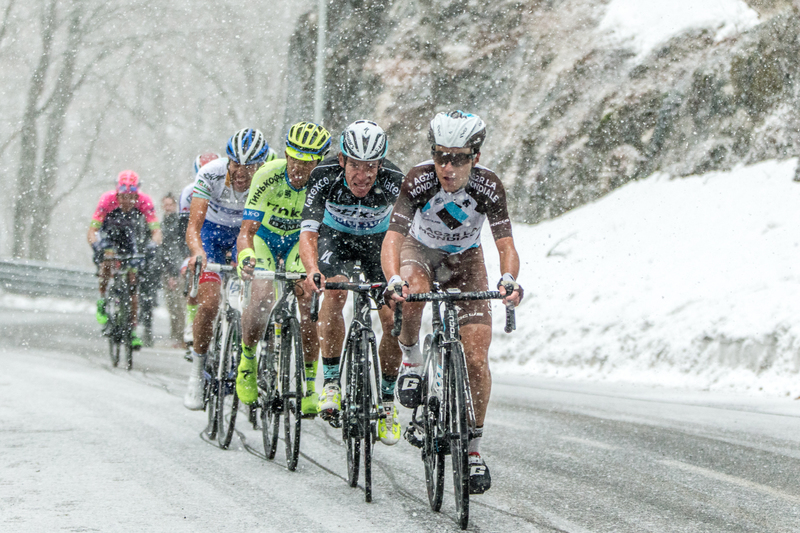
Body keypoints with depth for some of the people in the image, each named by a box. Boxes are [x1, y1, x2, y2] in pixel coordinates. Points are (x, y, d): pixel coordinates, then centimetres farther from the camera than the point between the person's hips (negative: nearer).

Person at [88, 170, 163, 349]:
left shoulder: (144, 202, -27)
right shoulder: (108, 199, -31)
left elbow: (156, 230, -29)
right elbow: (92, 230, -32)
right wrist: (96, 247, -51)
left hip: (130, 238, 2)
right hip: (108, 235, -2)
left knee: (132, 282, -8)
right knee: (107, 259, -35)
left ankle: (133, 331, 0)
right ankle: (102, 301, -13)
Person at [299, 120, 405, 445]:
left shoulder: (393, 182, -33)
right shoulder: (325, 177, -32)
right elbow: (307, 232, -37)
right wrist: (313, 271, -56)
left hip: (378, 240, 1)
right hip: (336, 236, -1)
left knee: (393, 317, -13)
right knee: (335, 293, -30)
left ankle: (386, 400, 3)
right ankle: (331, 382, -20)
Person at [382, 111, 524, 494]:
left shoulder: (488, 187, -28)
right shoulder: (419, 180, -31)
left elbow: (506, 245, -31)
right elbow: (393, 237, -37)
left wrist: (509, 280, -53)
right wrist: (394, 279, -57)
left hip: (465, 260, 1)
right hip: (420, 250, -1)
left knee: (476, 358, -11)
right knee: (413, 289, -39)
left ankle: (473, 448, 4)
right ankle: (411, 358, -10)